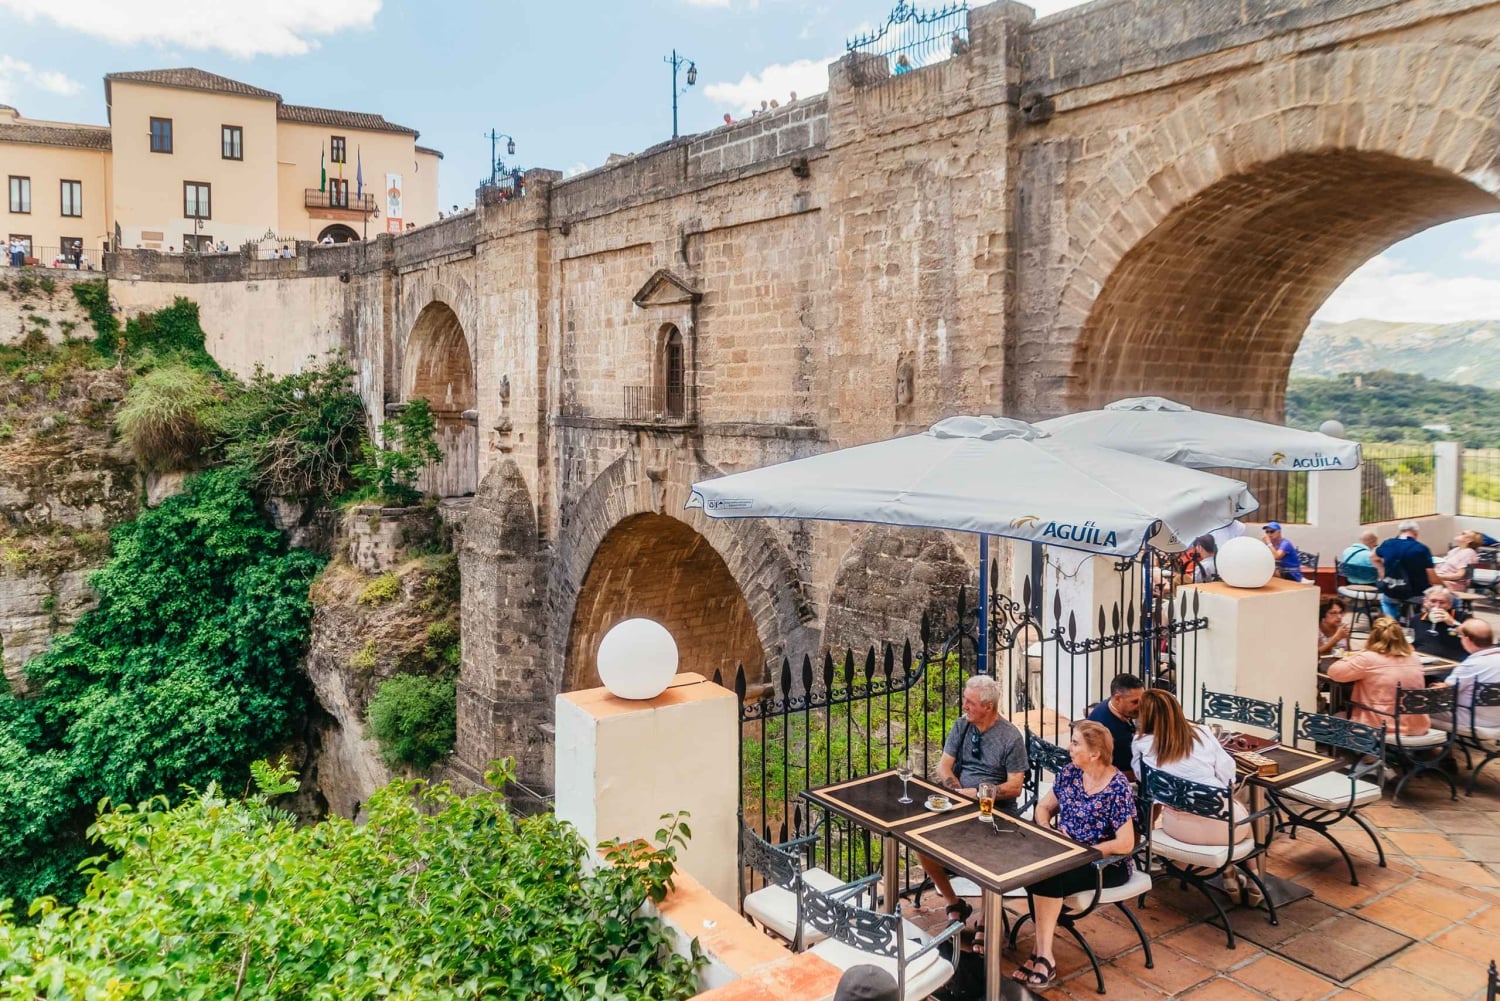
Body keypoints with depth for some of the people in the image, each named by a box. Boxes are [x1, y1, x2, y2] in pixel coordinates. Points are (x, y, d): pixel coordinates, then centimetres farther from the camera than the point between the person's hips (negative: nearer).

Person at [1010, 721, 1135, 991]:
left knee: (1049, 878, -30)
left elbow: (1125, 844, -21)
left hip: (1107, 864, -6)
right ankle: (1044, 952, -19)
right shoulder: (1070, 773, 2)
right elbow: (1043, 808, 12)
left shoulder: (1117, 788, -17)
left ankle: (1043, 954, -18)